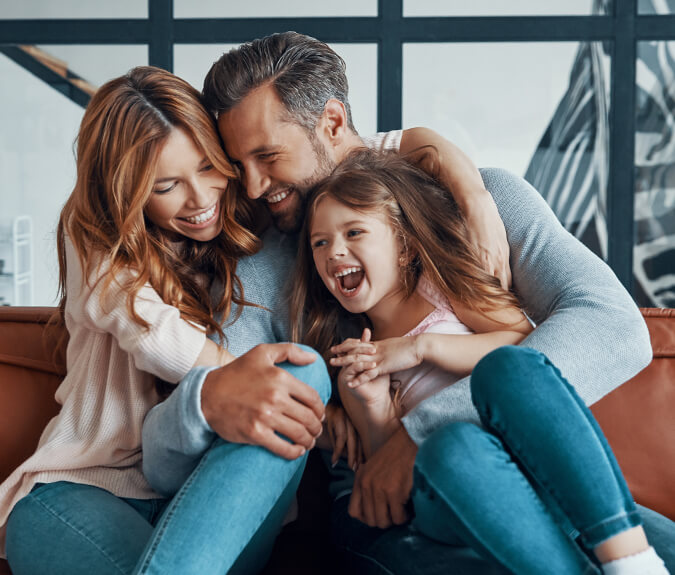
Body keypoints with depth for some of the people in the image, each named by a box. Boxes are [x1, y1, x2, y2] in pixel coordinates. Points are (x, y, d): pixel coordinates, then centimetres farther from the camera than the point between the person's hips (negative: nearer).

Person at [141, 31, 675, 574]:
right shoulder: (264, 273, 5)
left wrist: (424, 428, -23)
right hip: (385, 512, 0)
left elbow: (616, 327, -14)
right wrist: (207, 399, -28)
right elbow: (164, 466, -1)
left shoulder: (489, 196, 3)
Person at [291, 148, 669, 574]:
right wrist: (377, 412, -5)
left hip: (540, 466, 0)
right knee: (454, 445, -35)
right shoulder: (353, 363, 21)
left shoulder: (439, 284, 16)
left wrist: (422, 346, -7)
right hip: (452, 500, 0)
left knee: (507, 365, -32)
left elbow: (525, 342, 0)